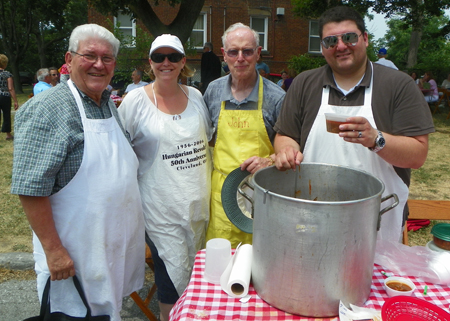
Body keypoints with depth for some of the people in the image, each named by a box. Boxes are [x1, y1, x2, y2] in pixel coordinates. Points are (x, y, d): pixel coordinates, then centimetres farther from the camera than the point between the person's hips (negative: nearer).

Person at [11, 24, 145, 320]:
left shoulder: (109, 104, 7)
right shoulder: (48, 109, -18)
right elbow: (30, 188, -21)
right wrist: (54, 250, -21)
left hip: (116, 241, 7)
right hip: (75, 251, -7)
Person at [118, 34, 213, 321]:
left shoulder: (196, 96, 7)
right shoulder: (136, 100, -6)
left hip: (199, 205, 5)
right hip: (161, 208, -4)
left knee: (197, 274, 18)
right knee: (174, 280, 2)